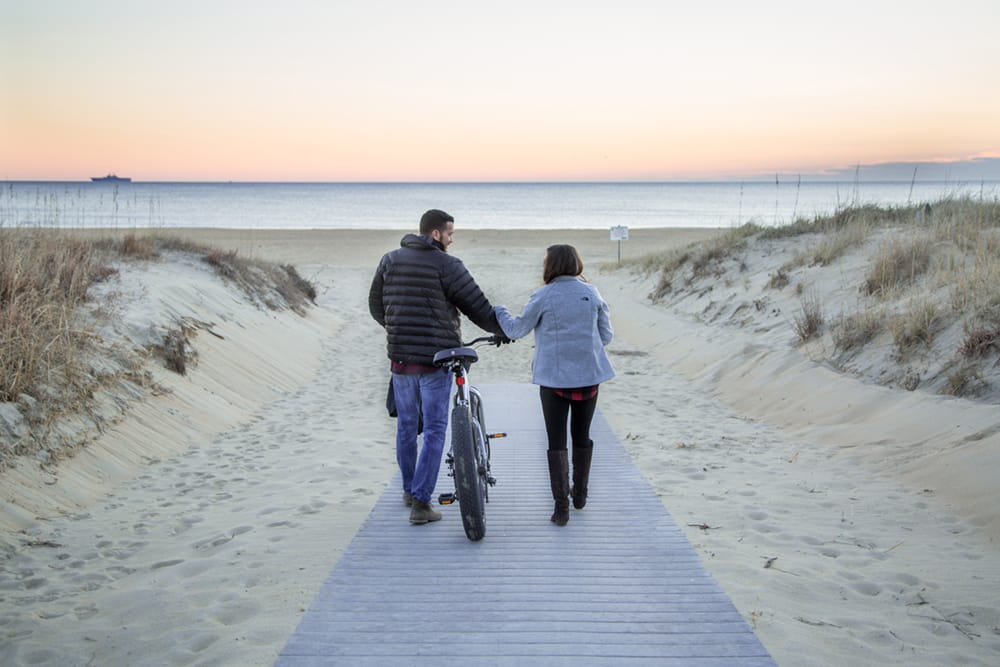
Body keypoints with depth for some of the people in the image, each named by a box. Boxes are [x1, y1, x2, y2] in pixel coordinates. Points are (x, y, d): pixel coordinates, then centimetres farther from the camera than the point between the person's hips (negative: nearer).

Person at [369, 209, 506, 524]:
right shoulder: (448, 266, -9)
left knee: (406, 425, 18)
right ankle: (420, 502, -1)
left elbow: (376, 305, 13)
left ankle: (409, 489, 32)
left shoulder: (390, 260, 6)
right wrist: (504, 330, 10)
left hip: (400, 356, 5)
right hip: (436, 358, -5)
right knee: (434, 430, 2)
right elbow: (477, 306, -6)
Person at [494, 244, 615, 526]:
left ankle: (561, 507, 0)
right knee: (582, 437, 19)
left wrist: (500, 312, 19)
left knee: (556, 442, 2)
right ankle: (580, 494, 32)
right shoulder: (591, 293, 2)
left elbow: (516, 330, 1)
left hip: (554, 378, -3)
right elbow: (606, 335, 6)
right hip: (589, 376, 3)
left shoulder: (543, 297, -8)